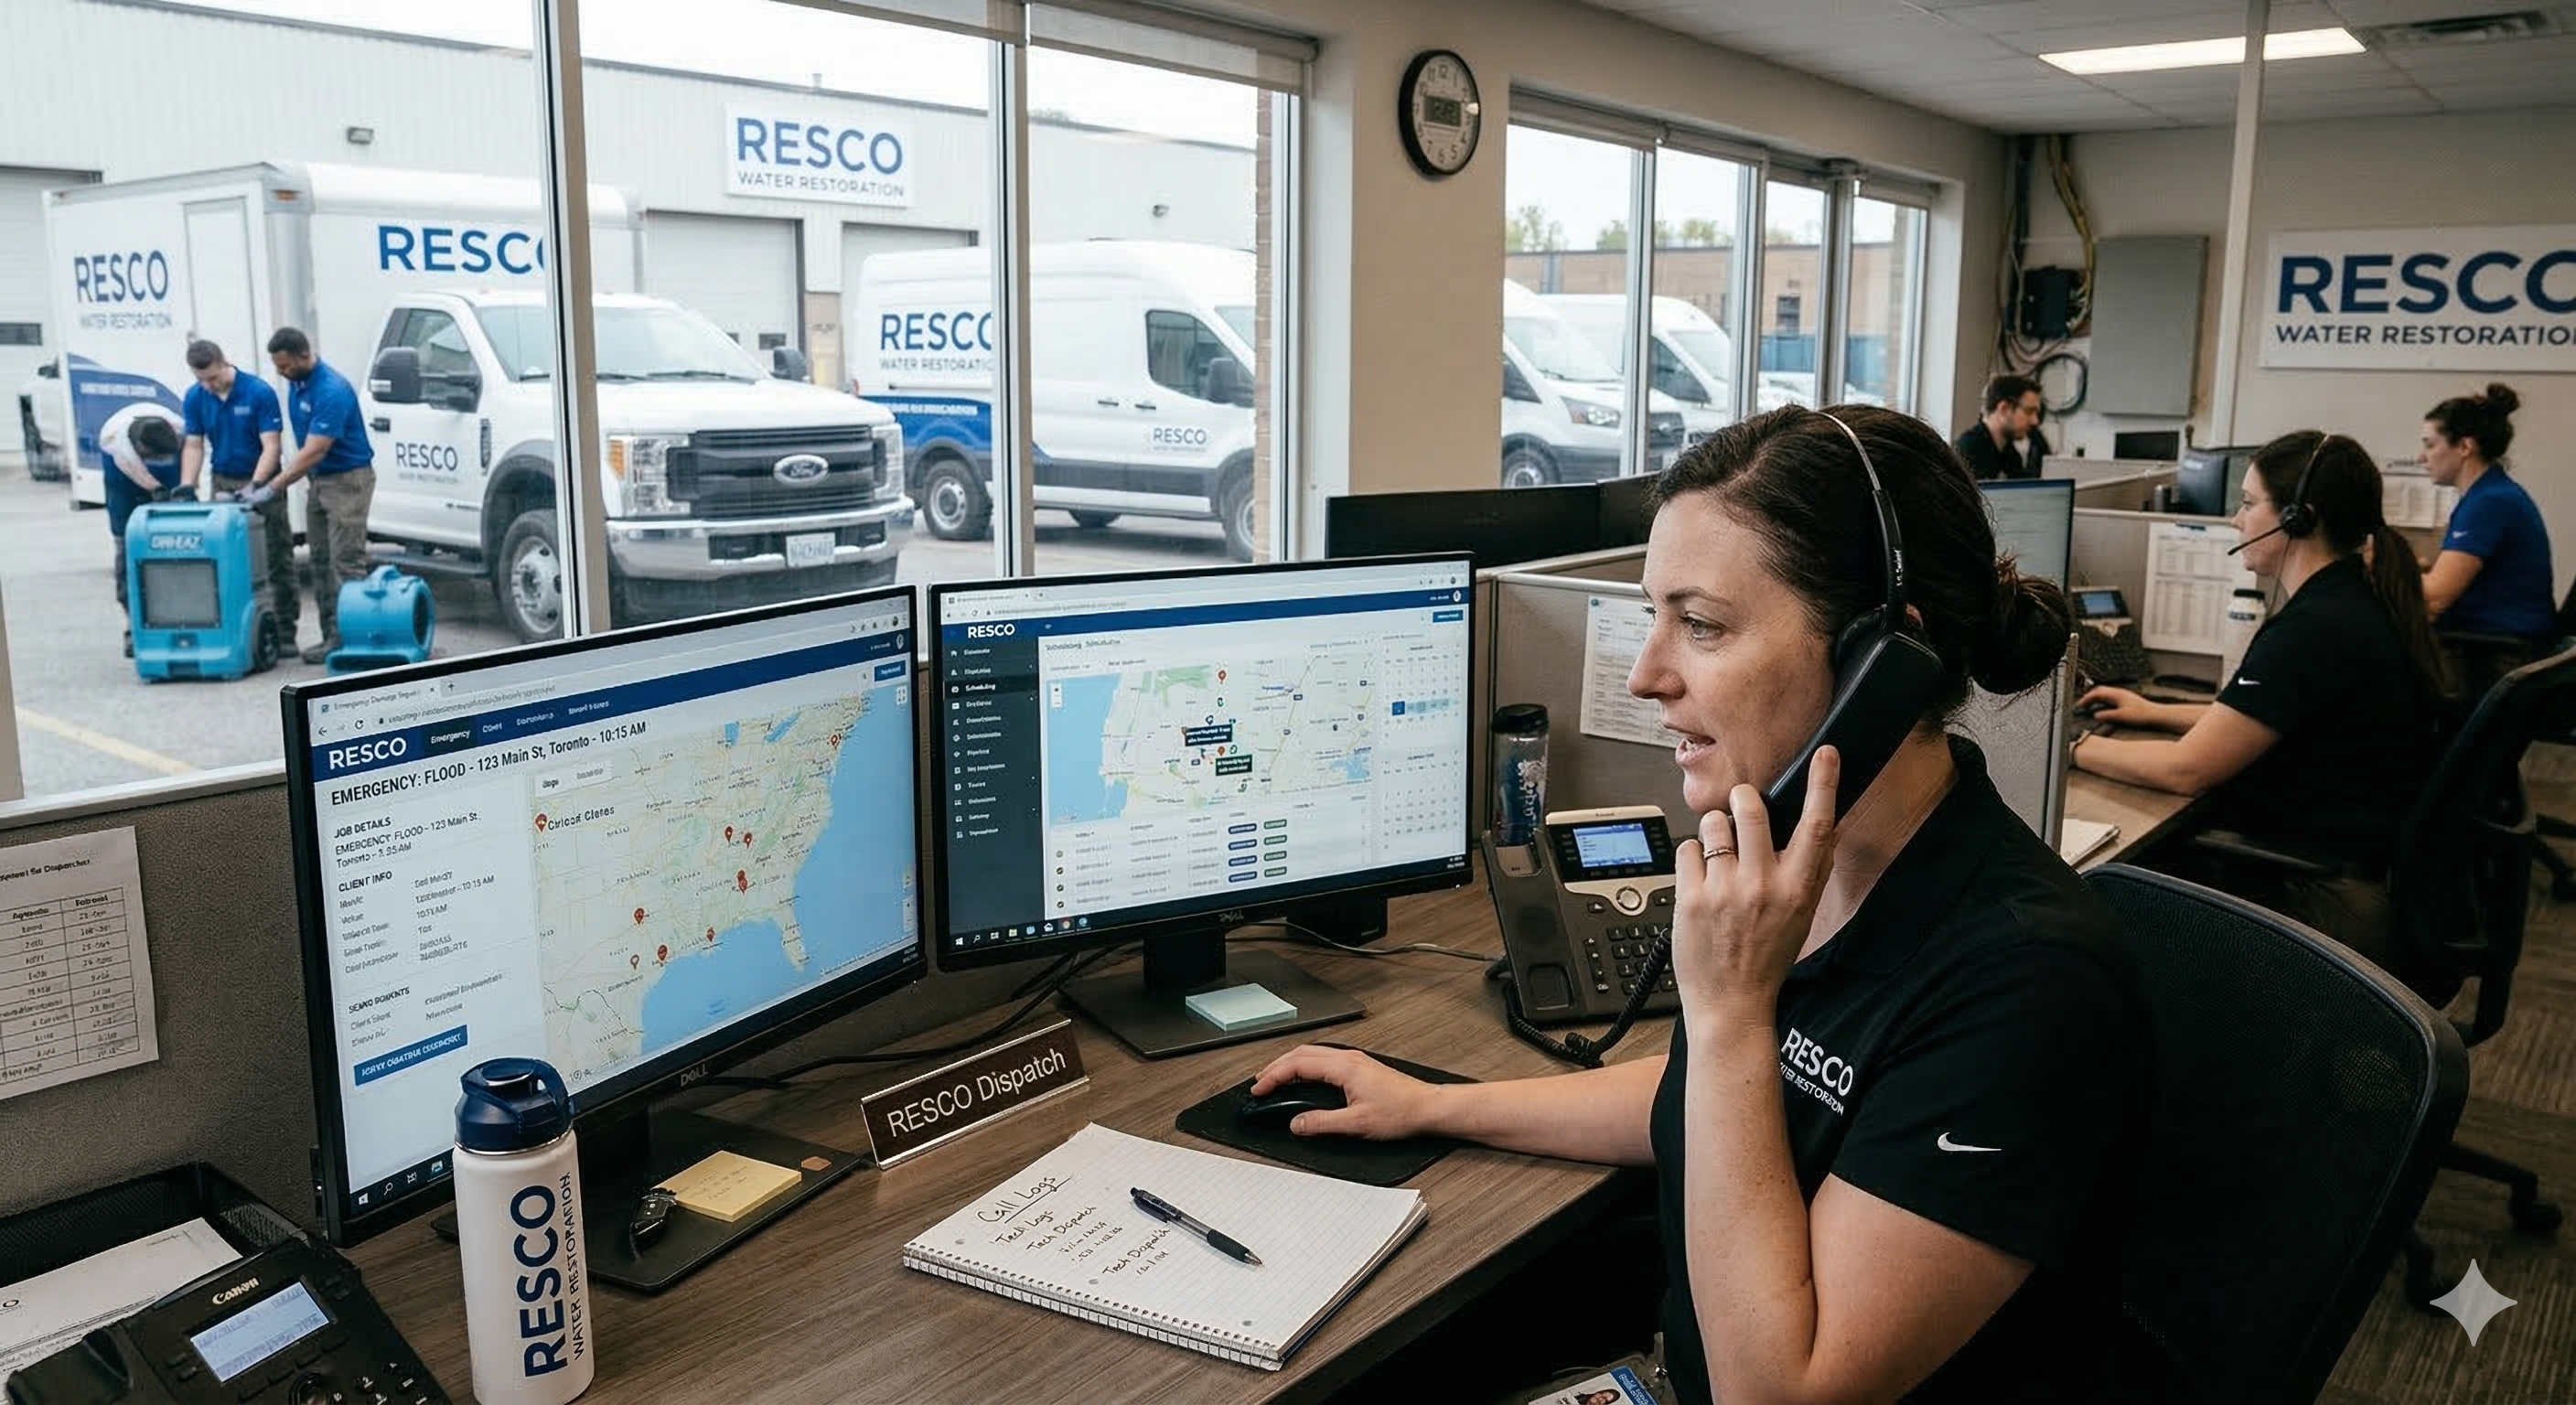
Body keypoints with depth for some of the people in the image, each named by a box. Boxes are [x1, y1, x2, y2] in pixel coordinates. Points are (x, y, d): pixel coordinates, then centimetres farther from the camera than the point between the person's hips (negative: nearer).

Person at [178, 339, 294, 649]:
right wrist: (187, 486, -14)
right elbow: (193, 446, 0)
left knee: (277, 560, -1)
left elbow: (270, 446, -17)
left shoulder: (259, 392, -16)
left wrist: (254, 486, -27)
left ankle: (284, 632, 3)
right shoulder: (194, 398, -2)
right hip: (223, 484, 4)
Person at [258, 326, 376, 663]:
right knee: (321, 562, 8)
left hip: (348, 480, -9)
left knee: (346, 563, -9)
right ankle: (331, 635, 11)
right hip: (318, 480, 9)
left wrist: (271, 488, -26)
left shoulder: (332, 391, -22)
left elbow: (314, 452, -25)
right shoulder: (297, 384, 7)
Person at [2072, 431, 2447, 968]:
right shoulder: (2356, 602, 9)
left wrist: (2070, 745, -8)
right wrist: (2155, 712, 19)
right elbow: (2260, 722, 23)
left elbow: (2186, 770, -20)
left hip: (2322, 906, -10)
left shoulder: (2316, 629, -23)